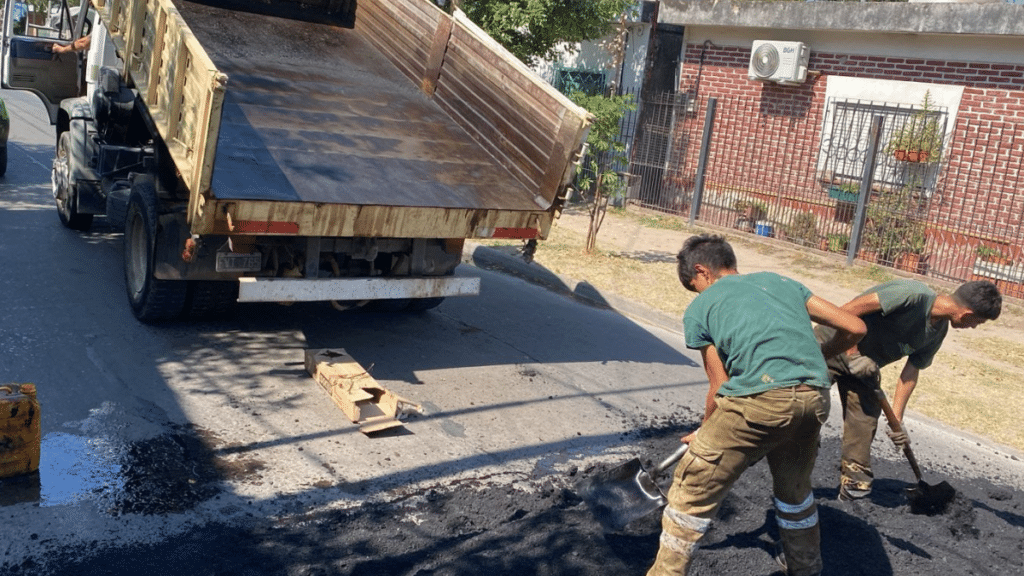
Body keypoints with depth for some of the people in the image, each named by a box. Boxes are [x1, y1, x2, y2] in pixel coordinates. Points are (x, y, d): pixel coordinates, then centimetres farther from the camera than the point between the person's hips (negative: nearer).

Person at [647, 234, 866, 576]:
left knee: (693, 490, 9)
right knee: (795, 489, 31)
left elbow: (719, 386, 14)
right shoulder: (781, 281, 26)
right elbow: (855, 328, 23)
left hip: (761, 398, -5)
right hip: (815, 399, 6)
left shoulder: (700, 308, 16)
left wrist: (704, 434, 31)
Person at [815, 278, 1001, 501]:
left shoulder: (938, 332, -2)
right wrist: (853, 355, -27)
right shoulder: (913, 294, -29)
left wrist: (896, 420, 0)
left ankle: (855, 487, 15)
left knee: (864, 427, 2)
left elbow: (910, 373, 4)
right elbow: (846, 311, -30)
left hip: (864, 367, 7)